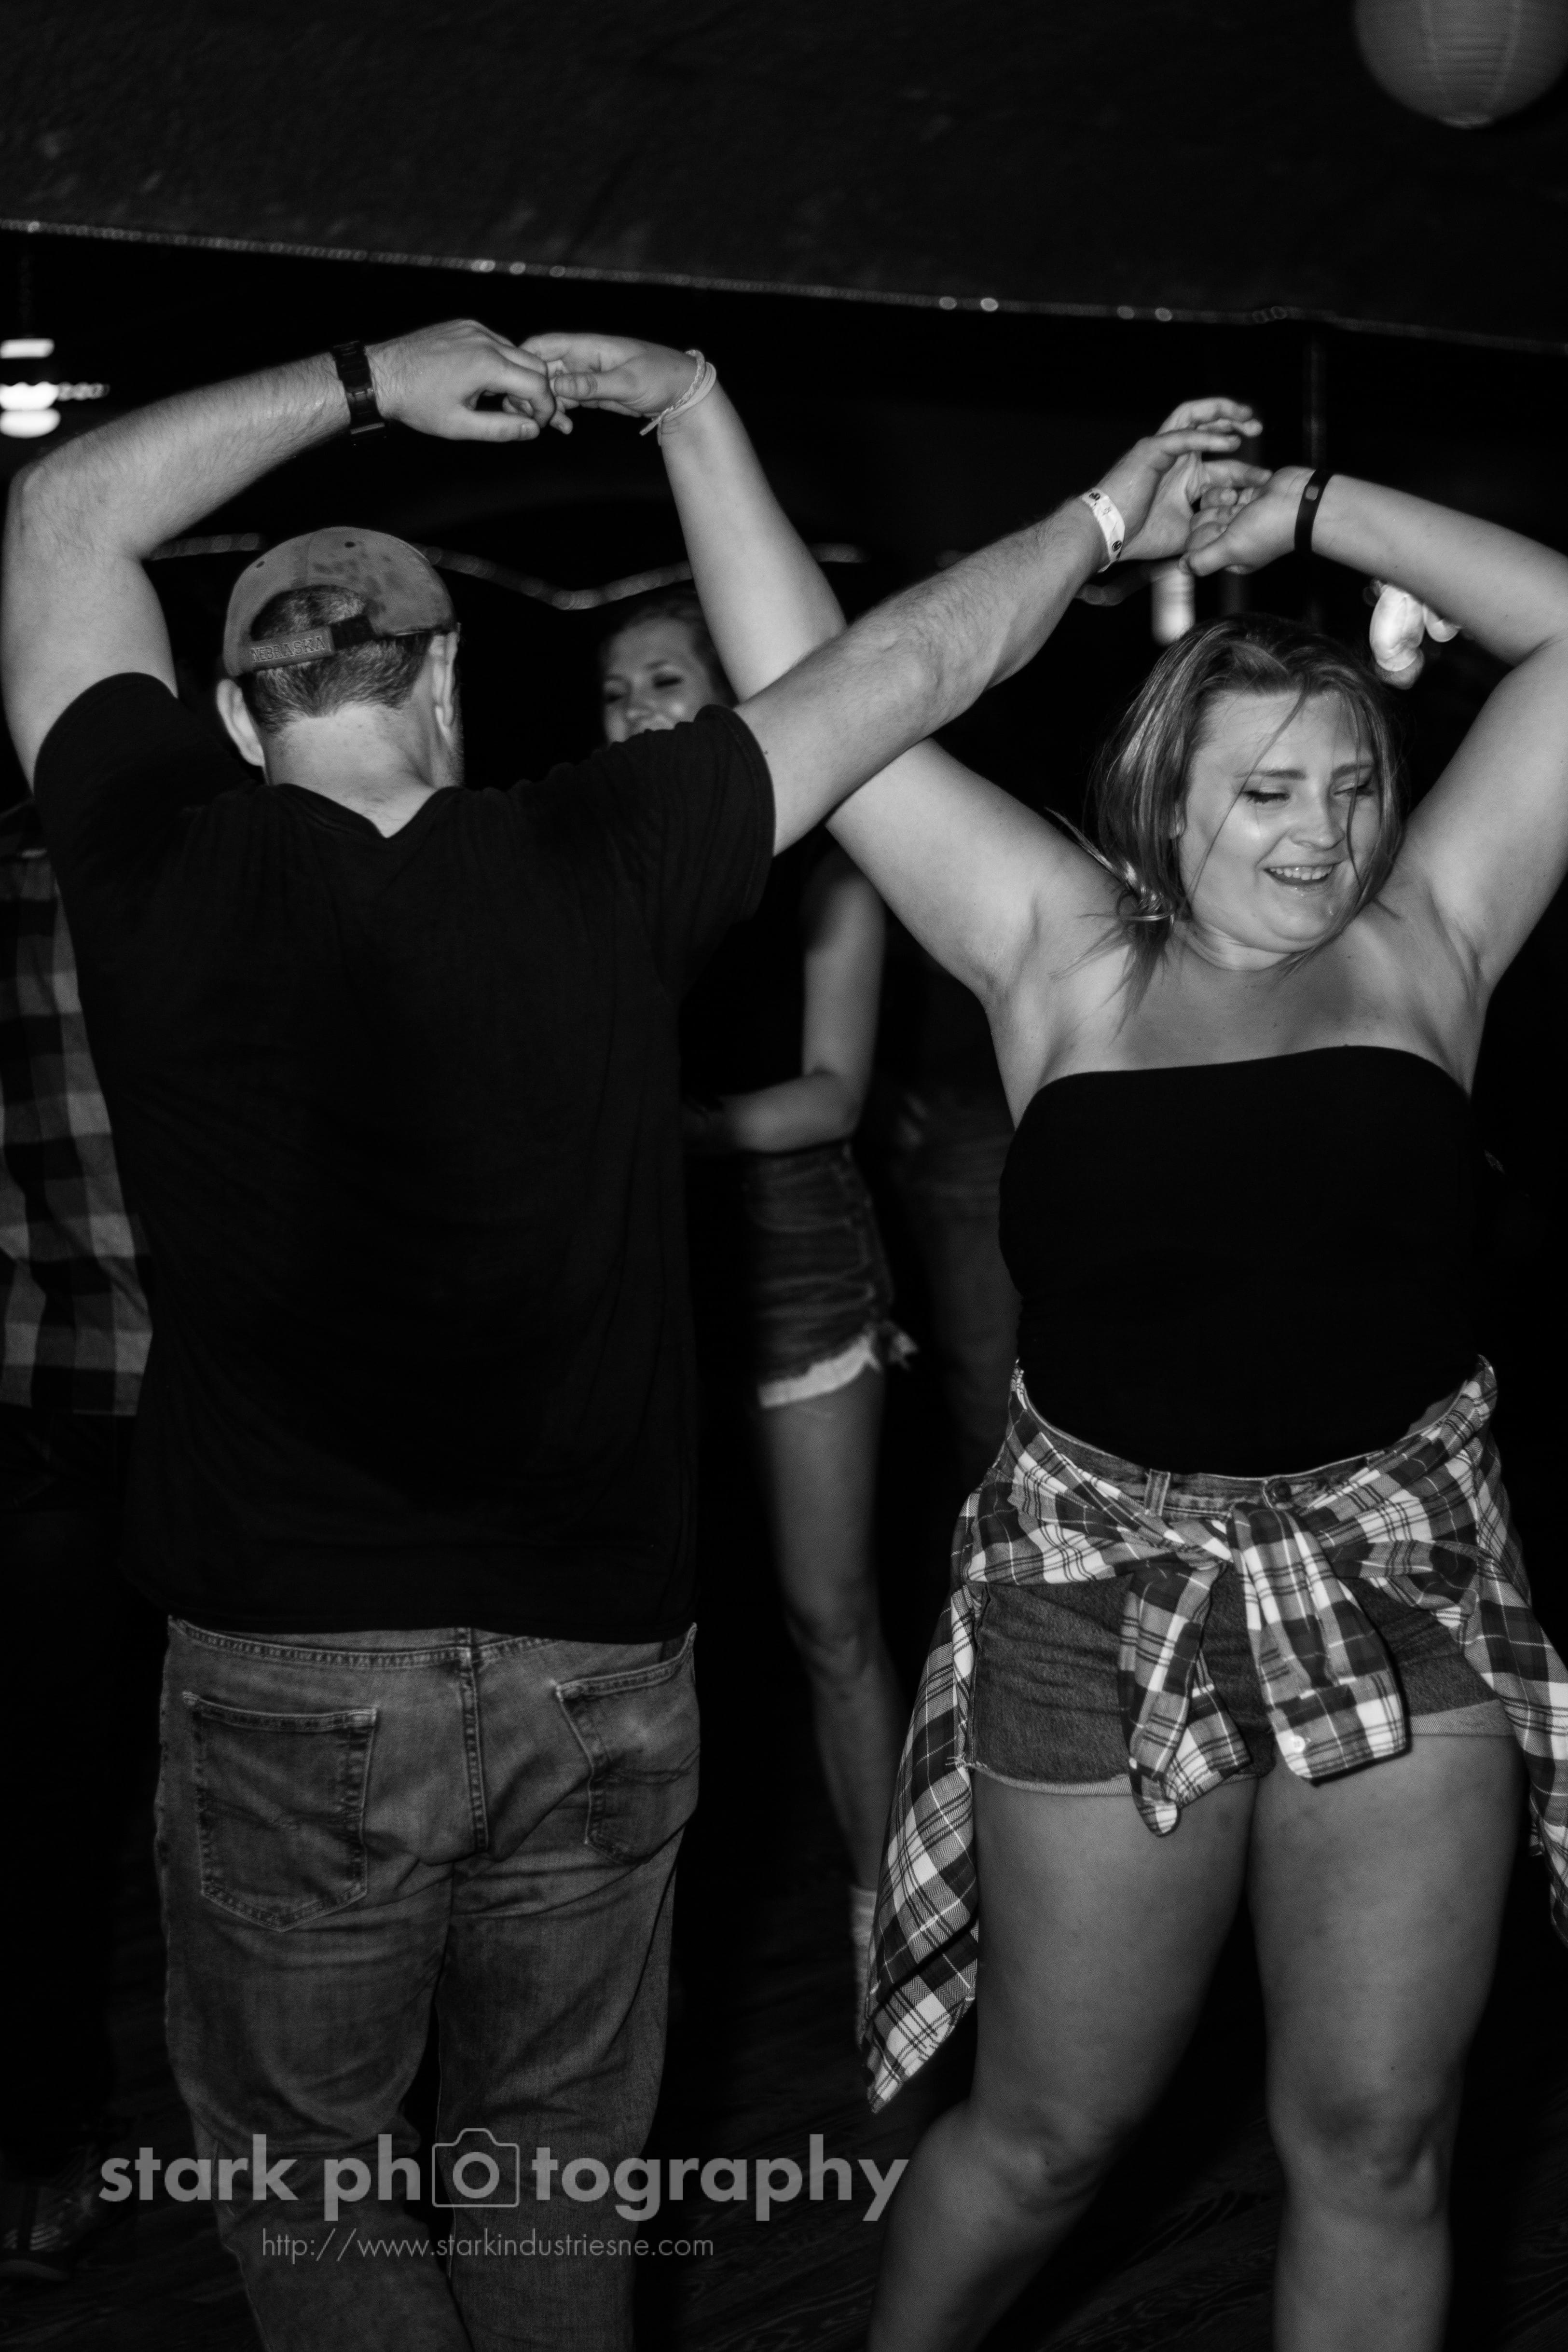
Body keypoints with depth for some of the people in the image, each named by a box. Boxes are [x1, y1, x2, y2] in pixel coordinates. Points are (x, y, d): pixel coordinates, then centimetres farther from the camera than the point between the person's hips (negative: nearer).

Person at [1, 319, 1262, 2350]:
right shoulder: (595, 866, -7)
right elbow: (904, 669, 5)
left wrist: (367, 387, 9)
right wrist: (1103, 521, 18)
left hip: (290, 1673, -1)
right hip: (599, 1659, 2)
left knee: (310, 2181, 16)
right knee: (552, 2176, 20)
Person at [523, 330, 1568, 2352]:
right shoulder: (1067, 960, -1)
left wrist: (1302, 510, -3)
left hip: (1403, 1588, 1)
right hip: (1104, 1595, -1)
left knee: (1377, 2144, 7)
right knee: (1050, 2128, 13)